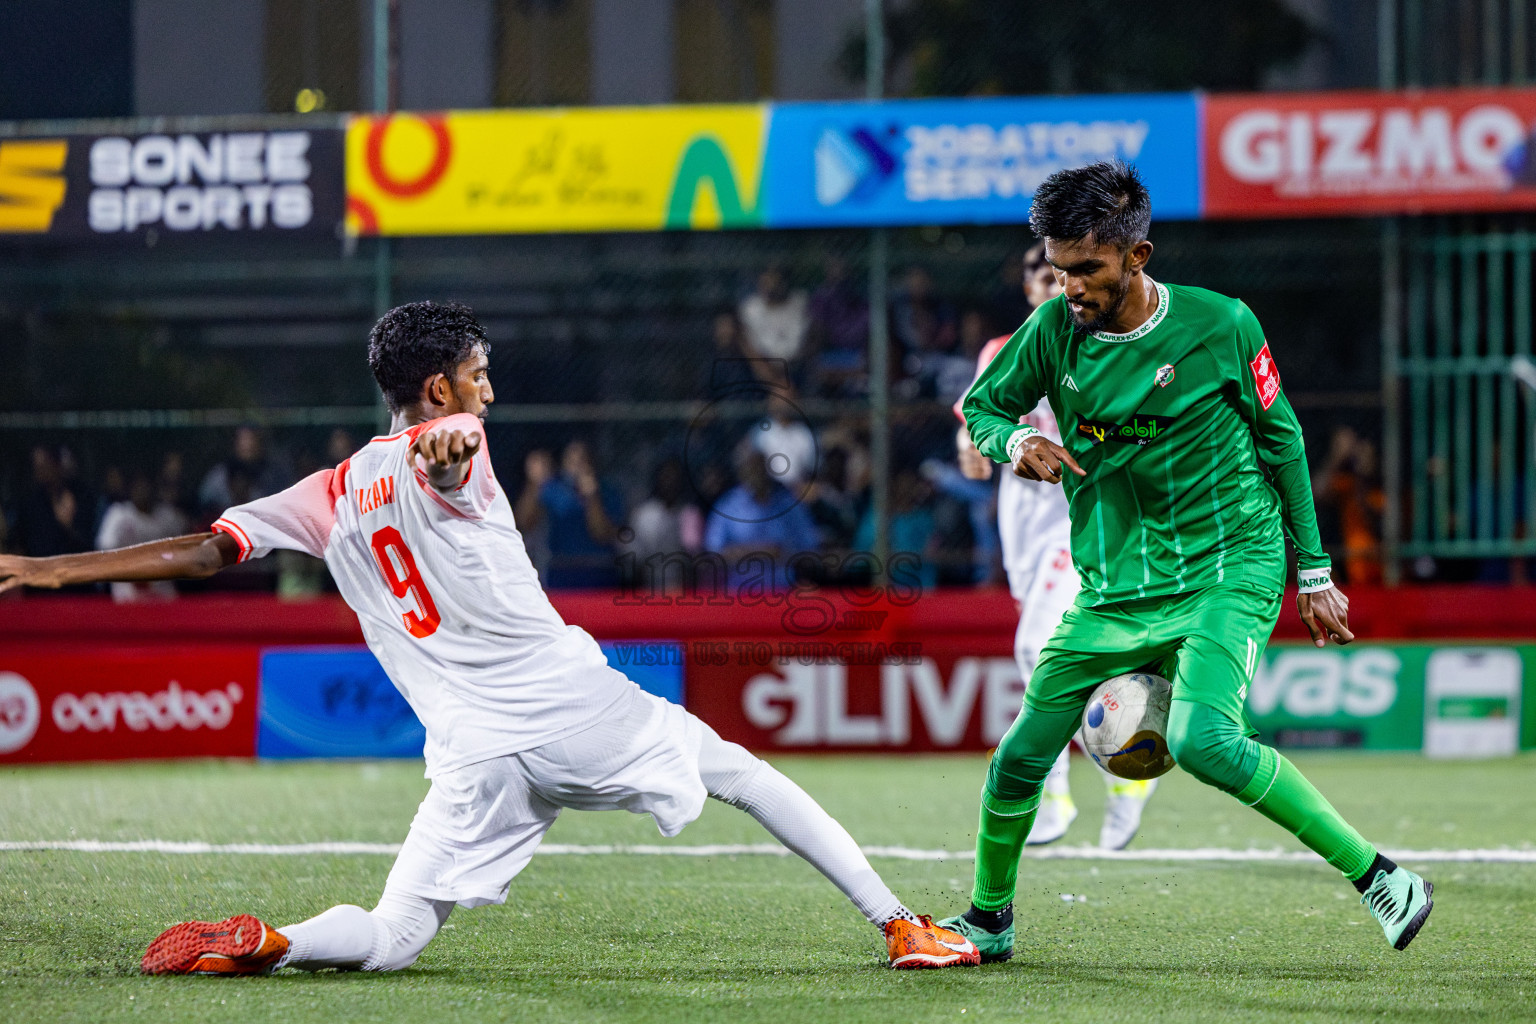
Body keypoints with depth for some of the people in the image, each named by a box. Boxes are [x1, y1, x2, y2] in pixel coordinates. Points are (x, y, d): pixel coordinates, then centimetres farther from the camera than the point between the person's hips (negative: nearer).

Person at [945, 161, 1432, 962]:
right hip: (1112, 589, 5)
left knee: (1203, 741, -28)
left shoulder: (1220, 326, -10)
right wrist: (1013, 442, -13)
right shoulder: (1055, 330, -3)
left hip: (1228, 572, -4)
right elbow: (981, 407, 12)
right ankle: (989, 920, 29)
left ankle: (1378, 879, -20)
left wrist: (1313, 573, 4)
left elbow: (1280, 441, 2)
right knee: (1020, 758, 3)